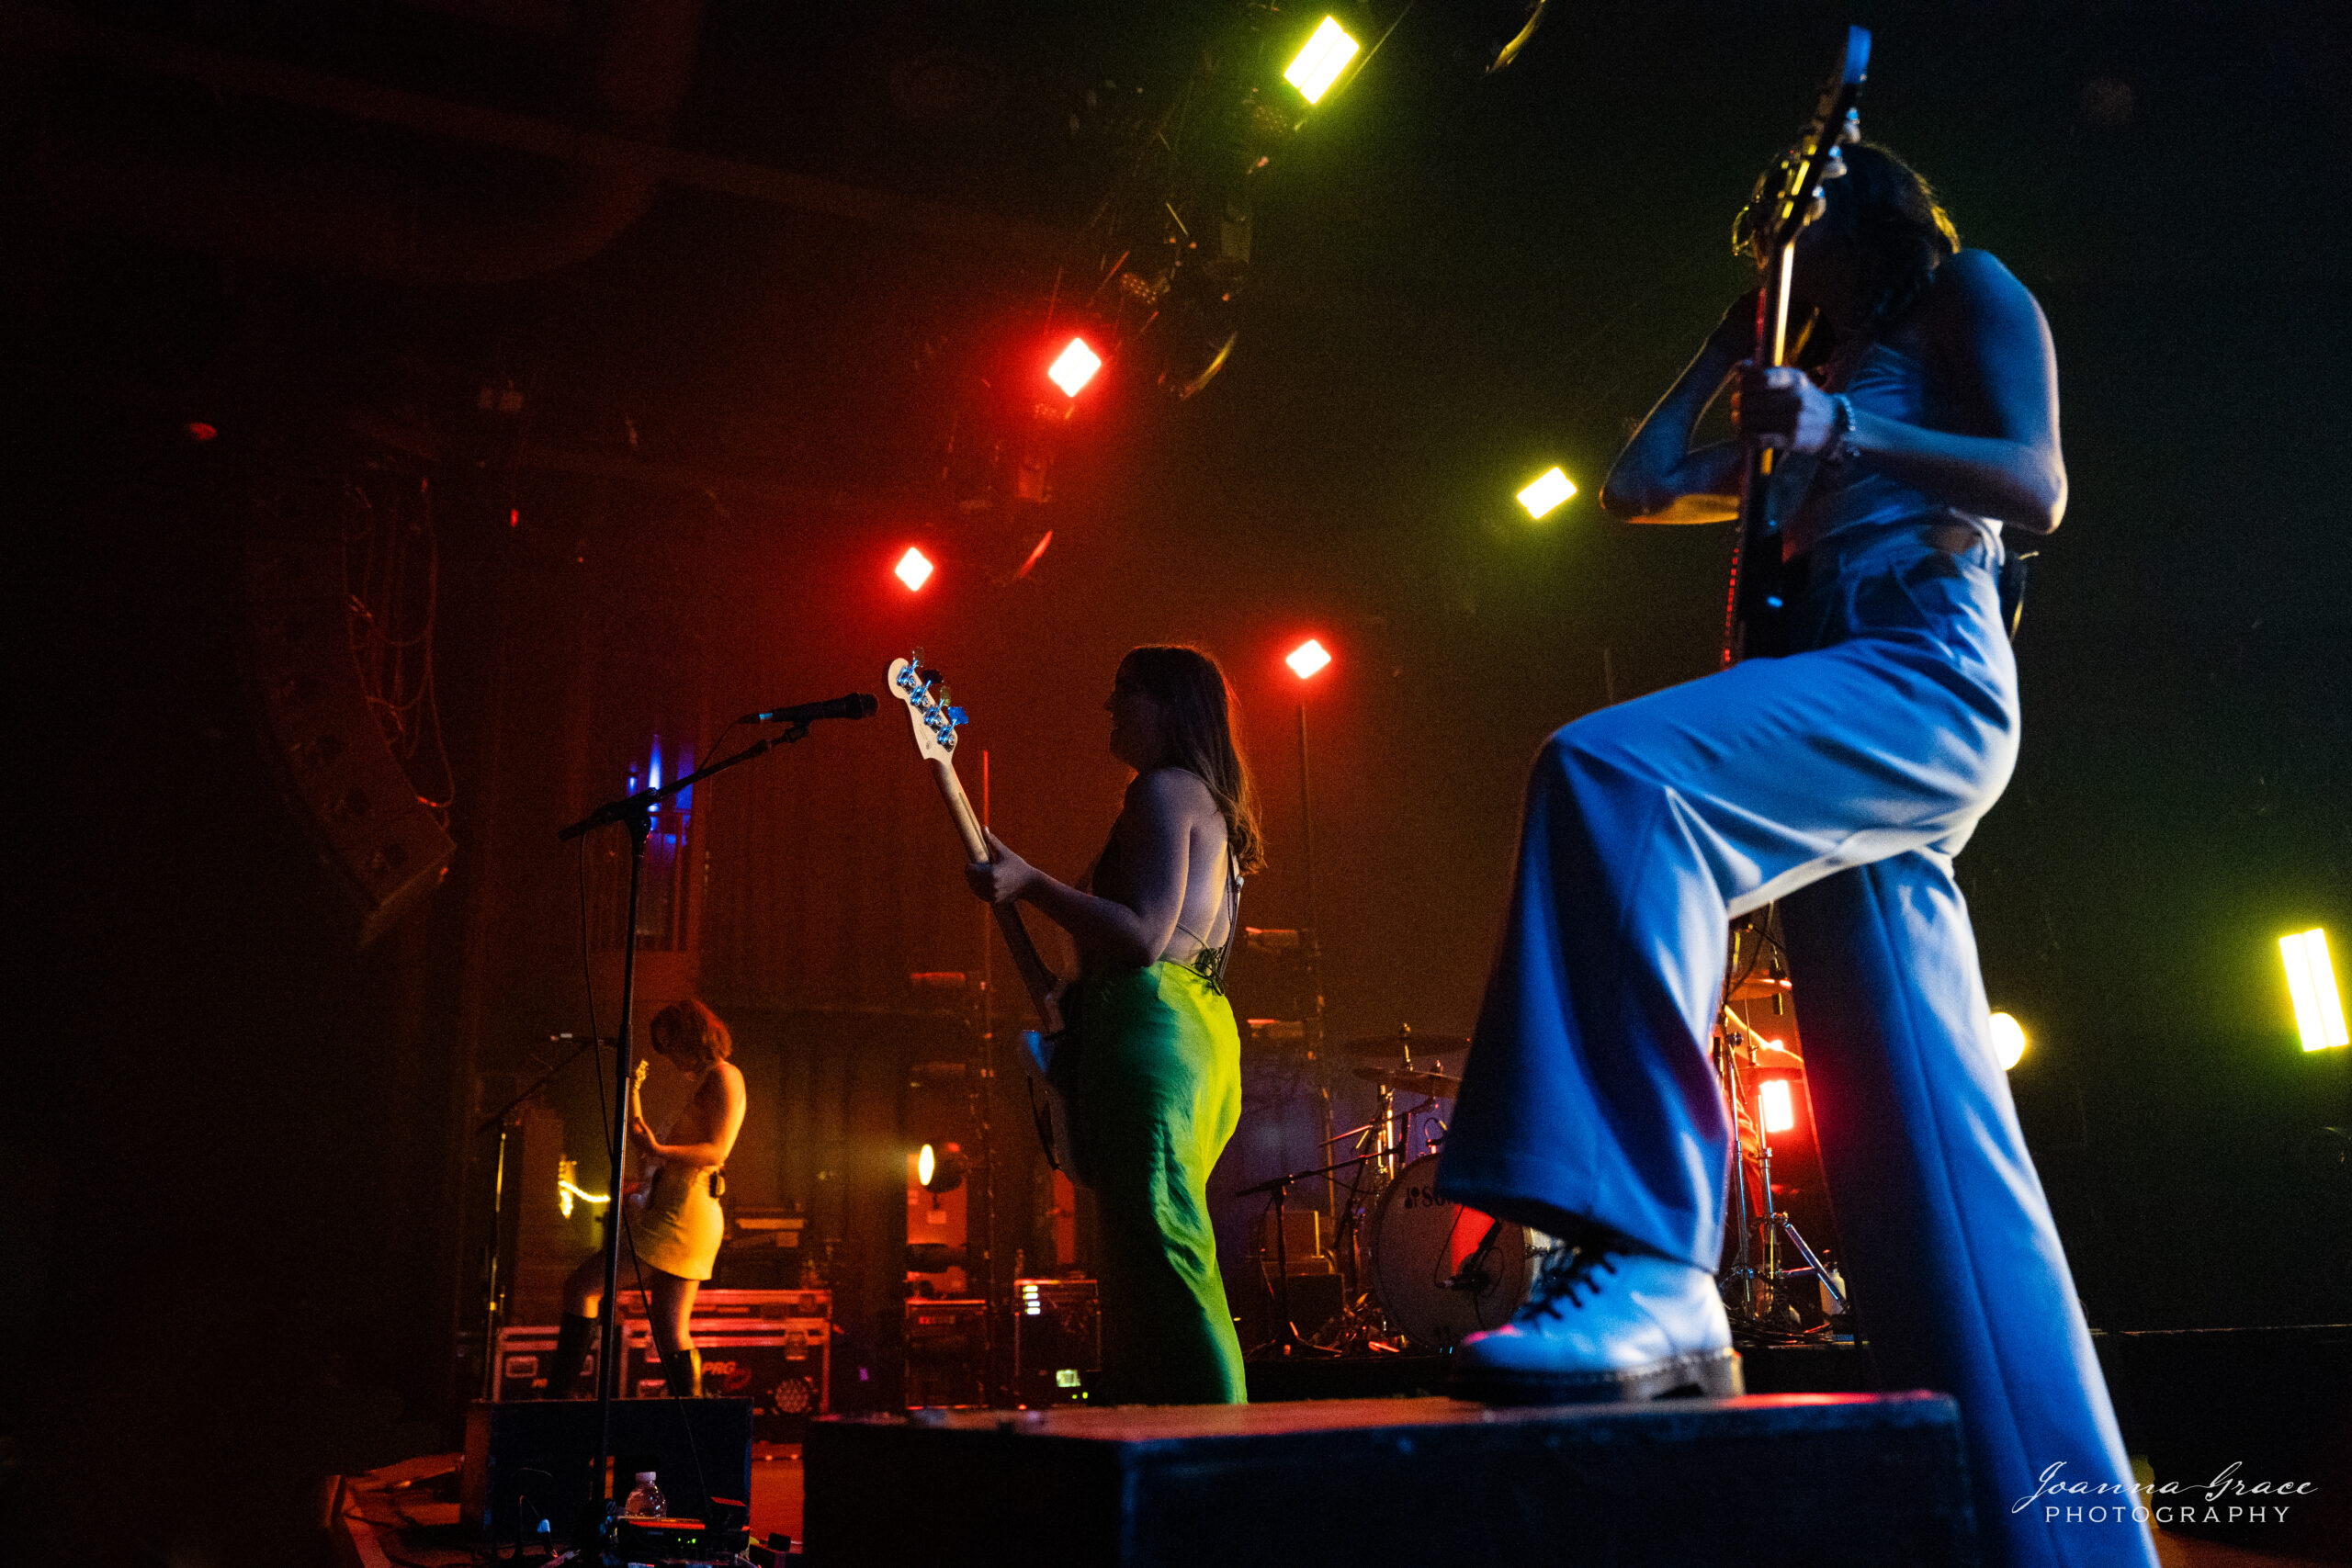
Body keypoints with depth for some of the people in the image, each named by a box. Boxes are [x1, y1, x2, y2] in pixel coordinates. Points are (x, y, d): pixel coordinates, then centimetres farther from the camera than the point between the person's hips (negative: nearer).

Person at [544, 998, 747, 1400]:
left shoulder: (723, 1076, -7)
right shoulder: (702, 1081, 23)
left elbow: (716, 1151, -18)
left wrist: (656, 1151, -27)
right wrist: (646, 1185, 20)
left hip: (681, 1215, -10)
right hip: (677, 1210, 10)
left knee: (581, 1285, -9)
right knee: (670, 1330, 9)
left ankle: (558, 1394, -7)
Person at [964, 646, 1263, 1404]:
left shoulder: (1162, 789, -6)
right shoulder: (1211, 803, 24)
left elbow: (1143, 937, -17)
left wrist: (1029, 884, -19)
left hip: (1151, 1027, -11)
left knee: (1160, 1256, -13)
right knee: (1146, 1257, 13)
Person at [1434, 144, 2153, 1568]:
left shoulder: (1971, 294, 15)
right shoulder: (1819, 380, 35)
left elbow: (2037, 491, -1)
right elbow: (1636, 486, 34)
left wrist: (1840, 433, -11)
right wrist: (1731, 348, 35)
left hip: (1927, 677, -8)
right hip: (1843, 739, 8)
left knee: (1614, 770, -35)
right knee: (1919, 1142, 0)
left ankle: (1650, 1258, -42)